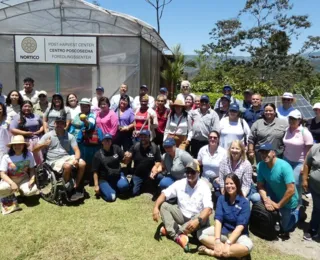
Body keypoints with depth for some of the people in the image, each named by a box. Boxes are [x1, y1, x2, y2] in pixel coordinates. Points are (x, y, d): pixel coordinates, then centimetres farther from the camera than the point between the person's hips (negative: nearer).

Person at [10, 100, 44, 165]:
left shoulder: (36, 116, 13)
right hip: (26, 141, -4)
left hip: (38, 140, 4)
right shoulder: (17, 117, -1)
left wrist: (39, 131, 1)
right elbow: (12, 130, -9)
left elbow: (42, 125, 23)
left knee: (40, 159, 7)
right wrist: (26, 133, -13)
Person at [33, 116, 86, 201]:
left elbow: (76, 150, 0)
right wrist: (44, 144, -22)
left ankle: (76, 187, -7)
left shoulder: (70, 136, 7)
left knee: (82, 163, -24)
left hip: (67, 157, 3)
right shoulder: (48, 135, 2)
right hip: (54, 161, -3)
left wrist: (76, 159, -22)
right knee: (67, 166, -34)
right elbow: (34, 150, -1)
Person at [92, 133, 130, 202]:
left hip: (117, 175, 2)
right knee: (111, 197, -20)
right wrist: (96, 185, -8)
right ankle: (102, 189, 12)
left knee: (124, 186, -29)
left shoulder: (116, 148, -2)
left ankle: (115, 187, 6)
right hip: (104, 179, -2)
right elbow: (95, 171, -6)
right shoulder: (98, 154, -8)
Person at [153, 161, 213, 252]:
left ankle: (170, 230, -26)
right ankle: (177, 236, -32)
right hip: (182, 216, 3)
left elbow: (208, 209, -29)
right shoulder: (180, 183, -8)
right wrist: (156, 207, -28)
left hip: (196, 218, -3)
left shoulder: (204, 187, -18)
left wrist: (197, 220, -48)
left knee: (204, 219, -36)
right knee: (163, 205, -16)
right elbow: (164, 194, -10)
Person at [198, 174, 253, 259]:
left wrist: (228, 243, -29)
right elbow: (218, 219, -12)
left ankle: (212, 252, -29)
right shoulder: (221, 199, -2)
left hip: (238, 234, -3)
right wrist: (217, 240, -25)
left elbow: (240, 226, -19)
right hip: (222, 230, 3)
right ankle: (234, 253, -25)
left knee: (248, 246, -36)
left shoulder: (244, 202, -11)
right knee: (201, 234, -21)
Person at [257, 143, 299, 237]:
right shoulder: (260, 166, -19)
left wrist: (278, 205, -24)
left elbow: (291, 190, -32)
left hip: (288, 202, -4)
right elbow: (260, 186, -11)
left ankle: (295, 212, 36)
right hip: (275, 197, 4)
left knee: (284, 229, 5)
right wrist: (266, 200, -28)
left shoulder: (284, 166, -33)